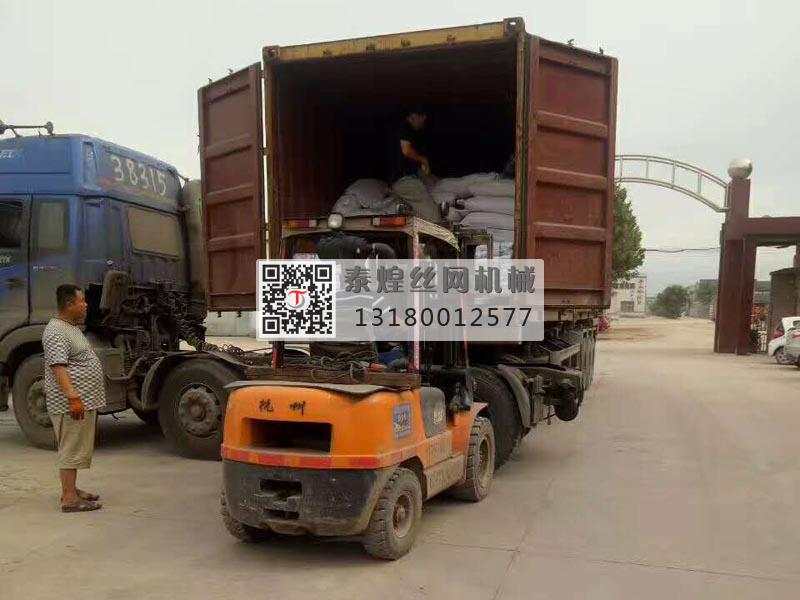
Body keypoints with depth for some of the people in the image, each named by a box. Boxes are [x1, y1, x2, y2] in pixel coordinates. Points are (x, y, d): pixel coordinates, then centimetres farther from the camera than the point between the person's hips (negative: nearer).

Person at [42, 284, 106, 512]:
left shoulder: (71, 328, 17)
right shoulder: (56, 332, -16)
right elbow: (58, 367, -25)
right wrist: (73, 397, -30)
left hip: (83, 402, 10)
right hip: (70, 405, -10)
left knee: (77, 449, 17)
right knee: (71, 450, -5)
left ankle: (71, 489, 28)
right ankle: (69, 499, 0)